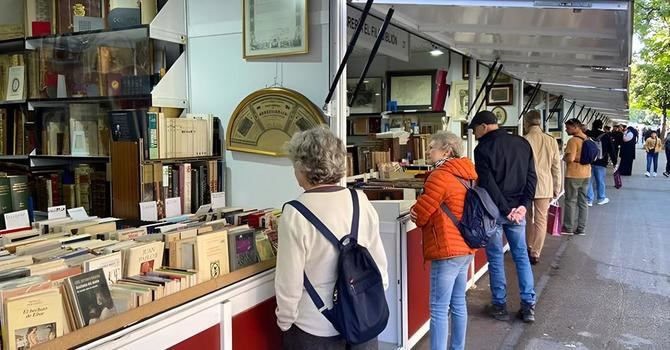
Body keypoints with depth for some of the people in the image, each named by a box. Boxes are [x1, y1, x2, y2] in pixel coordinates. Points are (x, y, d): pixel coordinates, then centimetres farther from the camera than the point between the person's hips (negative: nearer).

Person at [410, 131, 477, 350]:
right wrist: (425, 216, 4)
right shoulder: (466, 175, 11)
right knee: (458, 304, 18)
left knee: (439, 309, -4)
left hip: (447, 250, -9)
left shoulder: (440, 176, -17)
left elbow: (419, 213, -11)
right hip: (465, 248, 9)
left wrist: (415, 216, 10)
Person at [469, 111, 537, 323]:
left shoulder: (483, 148, -11)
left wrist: (505, 209, -14)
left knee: (495, 257, 6)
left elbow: (488, 184, -17)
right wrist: (523, 205, -4)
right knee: (521, 255, 13)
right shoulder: (522, 143, 7)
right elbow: (531, 176, 3)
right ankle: (528, 306, 13)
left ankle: (500, 306, 13)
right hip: (517, 209, 5)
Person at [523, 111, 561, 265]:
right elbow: (556, 167, 4)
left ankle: (529, 248, 27)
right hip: (545, 186, 2)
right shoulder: (551, 141, -1)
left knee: (528, 217, 17)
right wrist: (556, 187, 13)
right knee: (541, 220, 6)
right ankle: (535, 253, 7)